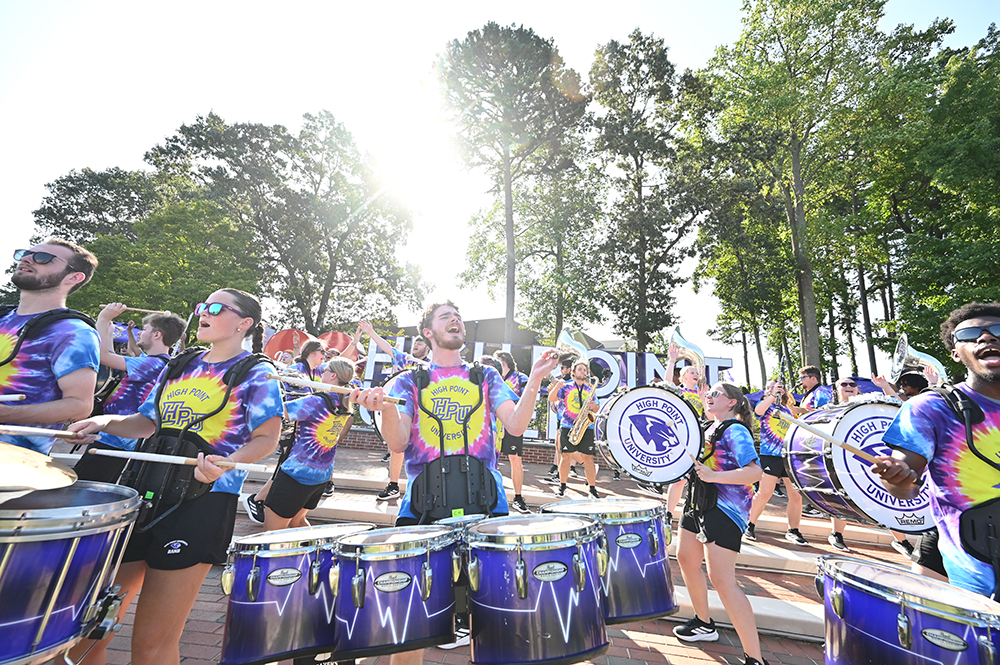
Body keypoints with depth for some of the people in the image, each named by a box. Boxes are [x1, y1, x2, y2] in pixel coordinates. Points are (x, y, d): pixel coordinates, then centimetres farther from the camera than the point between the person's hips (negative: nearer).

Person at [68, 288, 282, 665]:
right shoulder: (180, 365, 15)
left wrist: (225, 463, -25)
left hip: (203, 502, -6)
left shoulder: (255, 374, -4)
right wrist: (105, 422, 3)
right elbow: (147, 422, 21)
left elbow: (267, 438, -9)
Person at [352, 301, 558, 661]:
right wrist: (386, 407, -19)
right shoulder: (410, 381, 12)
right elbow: (398, 443, 0)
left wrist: (534, 379, -11)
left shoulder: (485, 377, 14)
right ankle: (407, 657, 25)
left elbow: (516, 426, 1)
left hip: (483, 494, 1)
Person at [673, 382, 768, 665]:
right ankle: (704, 624, 38)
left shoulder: (735, 430, -13)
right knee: (686, 559, 19)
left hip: (725, 508, -10)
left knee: (722, 580, -13)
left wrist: (713, 476, -33)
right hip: (699, 503, 10)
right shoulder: (709, 429, 14)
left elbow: (755, 471, -25)